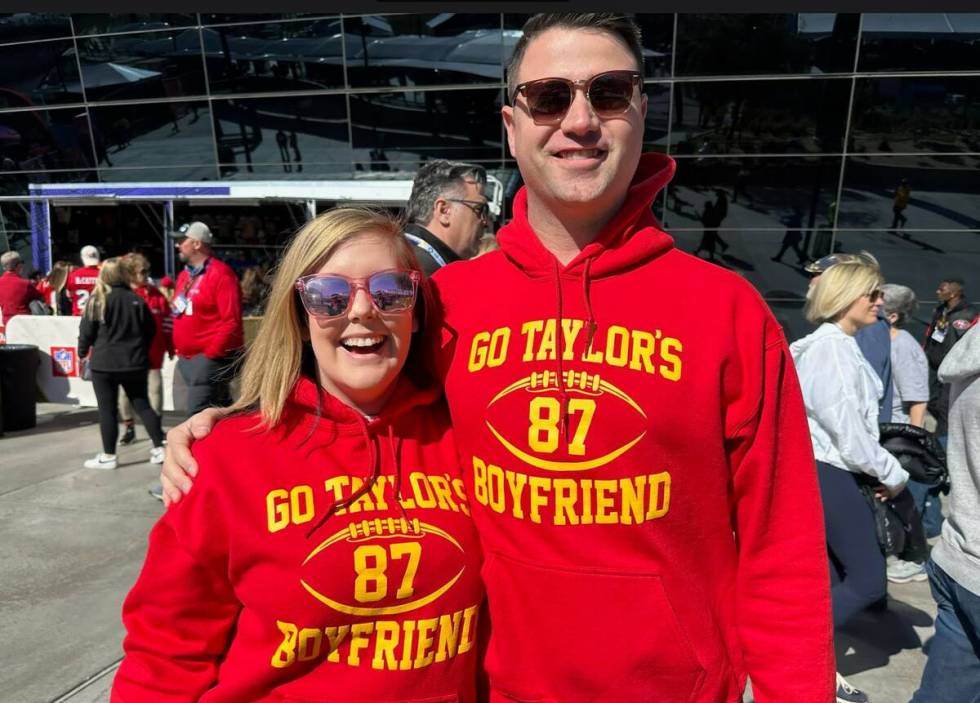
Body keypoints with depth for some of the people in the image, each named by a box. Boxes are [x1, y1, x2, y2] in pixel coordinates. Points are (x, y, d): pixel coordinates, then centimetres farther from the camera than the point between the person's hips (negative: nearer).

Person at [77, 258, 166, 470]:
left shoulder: (96, 300, -8)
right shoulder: (136, 300, -1)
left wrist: (82, 353, 13)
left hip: (104, 364, -3)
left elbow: (86, 332, -4)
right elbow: (150, 331, 6)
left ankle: (108, 456, 11)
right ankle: (159, 448, 9)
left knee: (107, 410, 4)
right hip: (135, 363, 3)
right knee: (142, 405, 11)